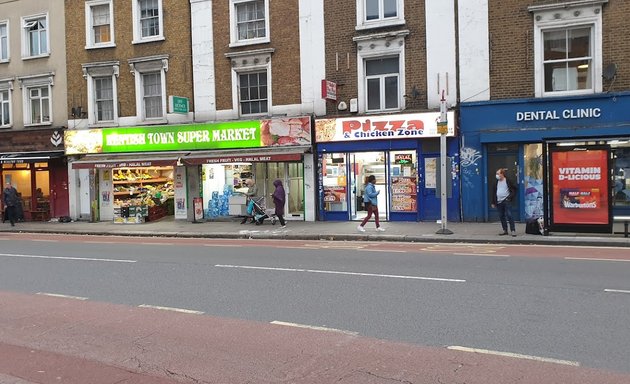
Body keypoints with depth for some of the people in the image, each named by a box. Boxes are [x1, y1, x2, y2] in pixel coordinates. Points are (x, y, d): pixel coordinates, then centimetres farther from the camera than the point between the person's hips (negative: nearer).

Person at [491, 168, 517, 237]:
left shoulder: (508, 181, -3)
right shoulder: (496, 182, 11)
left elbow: (514, 189, 2)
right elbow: (494, 192, 15)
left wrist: (511, 196, -9)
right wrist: (493, 202, 12)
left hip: (506, 201, -5)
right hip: (499, 202, 5)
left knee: (509, 215, -9)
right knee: (501, 216, 7)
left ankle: (513, 230, -6)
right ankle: (505, 230, 16)